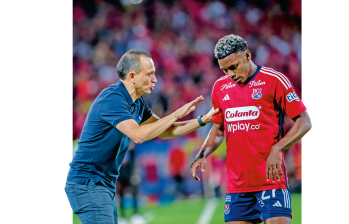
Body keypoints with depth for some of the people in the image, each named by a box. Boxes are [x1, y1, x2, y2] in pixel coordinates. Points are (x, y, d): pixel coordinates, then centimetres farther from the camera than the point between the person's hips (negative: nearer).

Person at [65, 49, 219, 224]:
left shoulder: (136, 103, 11)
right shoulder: (112, 98, -19)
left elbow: (165, 131, 19)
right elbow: (138, 134, -30)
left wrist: (202, 120, 9)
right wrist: (176, 114, -22)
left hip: (106, 184, 10)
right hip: (87, 184, -10)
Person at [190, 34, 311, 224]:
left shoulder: (274, 80, -5)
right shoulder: (220, 87, 12)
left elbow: (304, 122, -5)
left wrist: (277, 149, -18)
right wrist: (202, 155, 5)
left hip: (271, 178, -5)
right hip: (236, 184, 5)